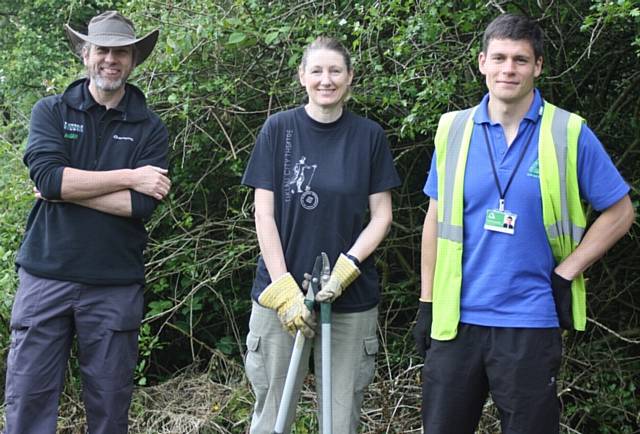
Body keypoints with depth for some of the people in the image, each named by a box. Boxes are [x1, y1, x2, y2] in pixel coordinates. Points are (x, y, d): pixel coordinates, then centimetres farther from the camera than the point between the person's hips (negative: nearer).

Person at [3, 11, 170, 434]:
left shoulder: (150, 127, 3)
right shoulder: (50, 111, 5)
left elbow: (141, 205, -10)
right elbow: (47, 176, -13)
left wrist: (66, 188, -10)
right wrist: (129, 177, -12)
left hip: (116, 286, 0)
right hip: (45, 276, 0)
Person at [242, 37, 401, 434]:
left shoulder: (369, 136, 4)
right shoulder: (279, 129, 1)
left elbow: (381, 215, 3)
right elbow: (264, 214, -2)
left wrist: (345, 269, -13)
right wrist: (285, 290, -12)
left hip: (351, 300, 1)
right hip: (281, 295, 0)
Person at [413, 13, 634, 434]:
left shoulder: (569, 133, -5)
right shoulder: (453, 130, 3)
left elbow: (620, 212, 2)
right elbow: (437, 220, 10)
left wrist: (566, 273, -6)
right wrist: (427, 302, 8)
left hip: (531, 323, -2)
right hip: (456, 320, 2)